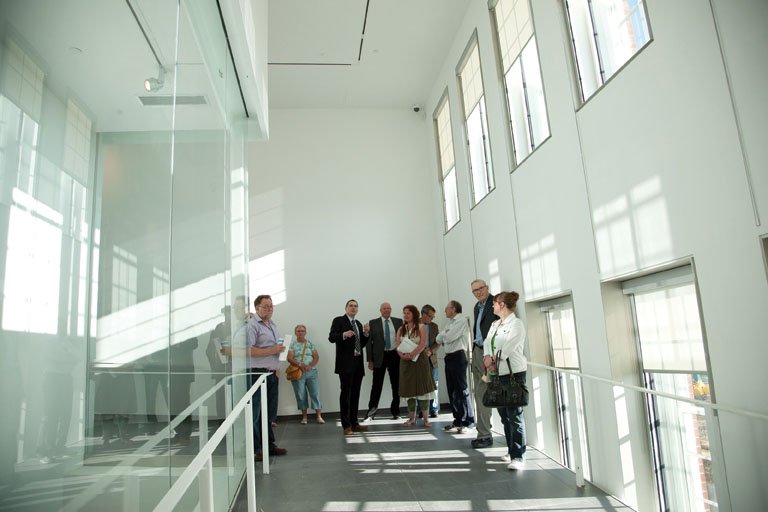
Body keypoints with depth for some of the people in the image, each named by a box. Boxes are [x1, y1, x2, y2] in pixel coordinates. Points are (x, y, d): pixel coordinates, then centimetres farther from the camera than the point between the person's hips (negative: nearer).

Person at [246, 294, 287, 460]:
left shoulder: (273, 325, 18)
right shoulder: (252, 325, -10)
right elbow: (248, 350, -22)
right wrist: (272, 350, -22)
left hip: (272, 374, 9)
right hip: (258, 373, -9)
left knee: (270, 412, 15)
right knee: (256, 413, -2)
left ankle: (269, 444, 25)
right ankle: (255, 449, 5)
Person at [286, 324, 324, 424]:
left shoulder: (310, 344, 8)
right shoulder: (292, 344, 4)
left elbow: (316, 357, 3)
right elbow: (290, 358, -6)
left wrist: (310, 366, -14)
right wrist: (300, 365, -19)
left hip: (311, 371, 1)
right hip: (298, 372, -1)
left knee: (315, 393, -2)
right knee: (301, 395, 4)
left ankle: (318, 416, 3)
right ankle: (304, 416, 15)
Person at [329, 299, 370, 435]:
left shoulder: (358, 323, 18)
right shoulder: (338, 321, -2)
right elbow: (331, 337, -13)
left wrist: (366, 333, 0)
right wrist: (344, 334, -29)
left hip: (358, 363, 7)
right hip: (346, 363, -7)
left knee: (355, 394, 11)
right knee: (345, 393, -5)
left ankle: (354, 423, 18)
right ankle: (346, 425, 1)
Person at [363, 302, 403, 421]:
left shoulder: (398, 321, 7)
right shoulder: (373, 323, 3)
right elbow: (369, 342, 1)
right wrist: (370, 360, -5)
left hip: (395, 356, 2)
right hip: (379, 357, -2)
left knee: (396, 385, 9)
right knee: (377, 385, 0)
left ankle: (395, 412, 23)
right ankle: (371, 412, 8)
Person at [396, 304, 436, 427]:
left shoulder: (421, 327, -1)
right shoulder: (401, 329, 11)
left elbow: (423, 344, -13)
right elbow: (397, 345, 1)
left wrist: (412, 354, -25)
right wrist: (402, 355, -19)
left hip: (419, 360, -4)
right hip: (405, 361, 4)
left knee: (422, 387, -2)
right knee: (408, 388, 5)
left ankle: (426, 418, 2)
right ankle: (412, 417, 13)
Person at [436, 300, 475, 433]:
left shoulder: (461, 320, -9)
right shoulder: (450, 323, 19)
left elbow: (449, 337, -17)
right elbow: (439, 339, 14)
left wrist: (444, 335, 3)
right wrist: (445, 336, -4)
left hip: (458, 356, -9)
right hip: (449, 357, 9)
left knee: (461, 389, -5)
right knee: (452, 390, 11)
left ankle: (468, 421, 1)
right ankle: (458, 419, 20)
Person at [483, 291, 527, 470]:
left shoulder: (516, 324, -9)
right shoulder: (495, 324, 17)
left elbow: (508, 348, -16)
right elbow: (487, 343, 9)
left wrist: (493, 360, -7)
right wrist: (487, 358, -9)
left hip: (513, 373, -8)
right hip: (498, 374, 8)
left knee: (514, 416, -6)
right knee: (504, 414, 13)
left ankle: (518, 456, -1)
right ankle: (512, 450, 24)